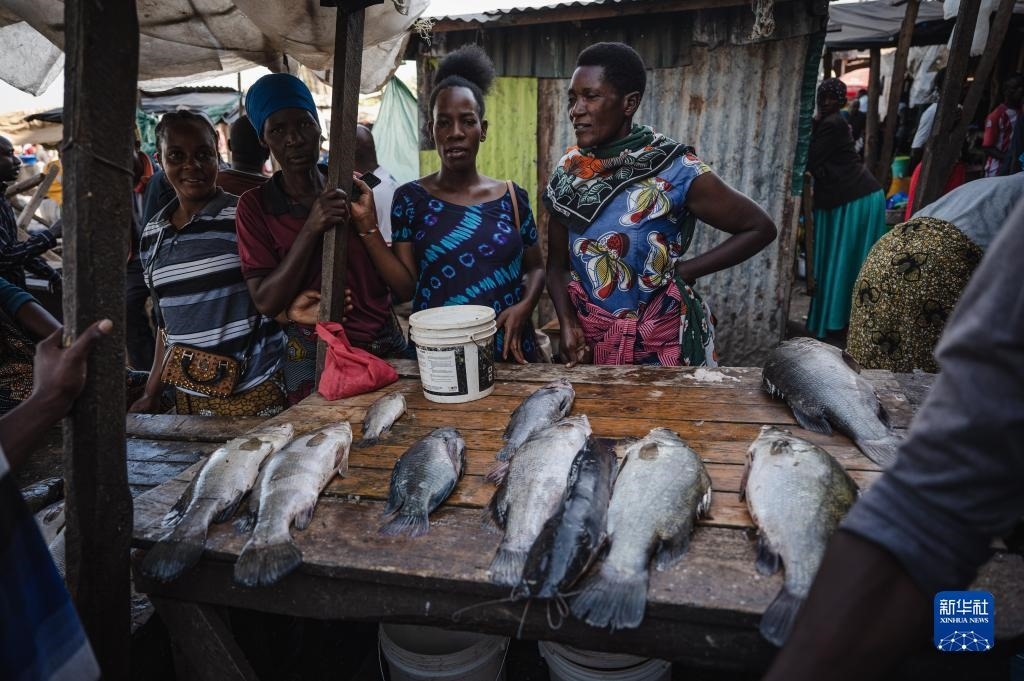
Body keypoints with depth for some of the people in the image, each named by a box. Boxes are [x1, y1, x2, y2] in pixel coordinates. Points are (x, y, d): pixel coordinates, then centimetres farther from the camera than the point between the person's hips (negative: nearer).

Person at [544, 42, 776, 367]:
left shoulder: (674, 170, -15)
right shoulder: (568, 170, -3)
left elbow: (760, 228, -7)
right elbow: (558, 264, 3)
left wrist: (682, 272, -13)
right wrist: (568, 324, -12)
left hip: (662, 342, -3)